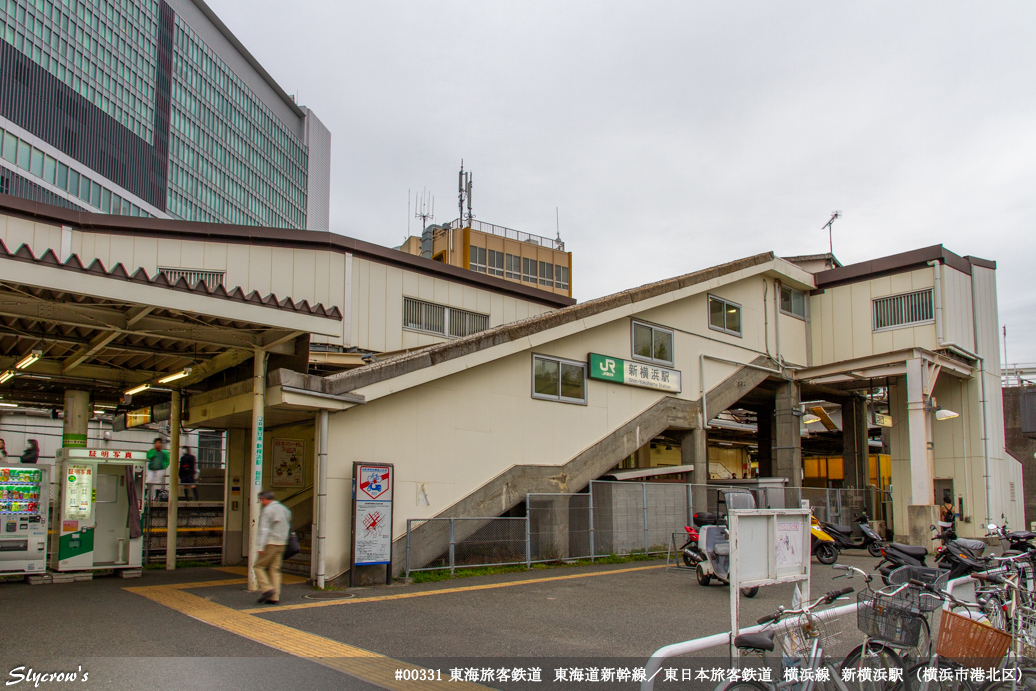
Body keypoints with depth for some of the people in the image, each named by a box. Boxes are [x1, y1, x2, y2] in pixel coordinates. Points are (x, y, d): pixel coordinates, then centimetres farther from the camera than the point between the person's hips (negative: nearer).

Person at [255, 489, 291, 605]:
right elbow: (287, 526, 21)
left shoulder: (268, 510, -10)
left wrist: (260, 547, -19)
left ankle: (266, 589, -11)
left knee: (259, 566, 3)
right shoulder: (284, 509, 15)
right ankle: (275, 597, 5)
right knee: (275, 569, 8)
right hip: (281, 544, 8)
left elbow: (264, 529, -17)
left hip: (270, 543, -8)